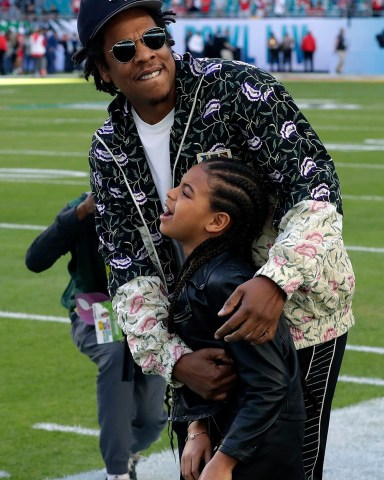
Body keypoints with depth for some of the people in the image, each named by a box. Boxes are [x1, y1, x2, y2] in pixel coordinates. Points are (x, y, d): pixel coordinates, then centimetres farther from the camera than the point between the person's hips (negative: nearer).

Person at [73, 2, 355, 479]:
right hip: (208, 330, 5)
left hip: (298, 310, -5)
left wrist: (277, 281, -40)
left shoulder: (238, 89, -18)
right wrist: (172, 358, -21)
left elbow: (317, 189, -24)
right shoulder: (108, 151, -2)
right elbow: (130, 270, -5)